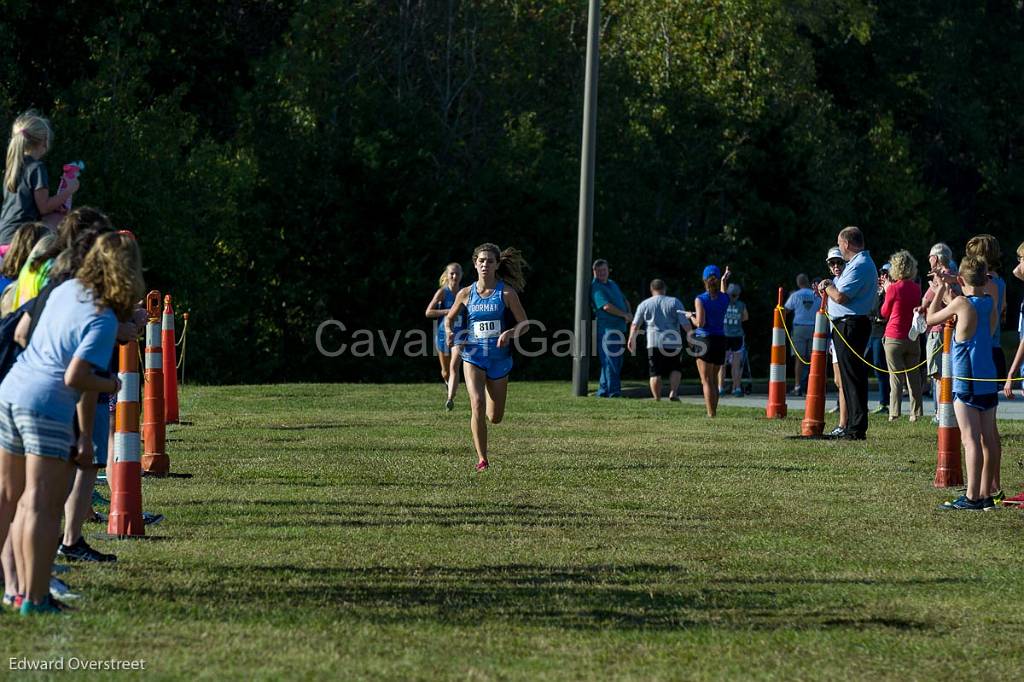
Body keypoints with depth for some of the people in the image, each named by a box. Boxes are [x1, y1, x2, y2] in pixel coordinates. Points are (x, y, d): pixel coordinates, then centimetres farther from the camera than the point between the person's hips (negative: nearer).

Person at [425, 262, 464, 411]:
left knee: (454, 367, -19)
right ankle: (448, 383, 51)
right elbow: (428, 312, -13)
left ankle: (450, 399, -27)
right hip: (443, 333, 0)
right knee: (445, 372, 15)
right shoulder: (443, 292, -5)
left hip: (459, 333, 0)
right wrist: (448, 311, -20)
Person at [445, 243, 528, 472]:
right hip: (474, 355, 0)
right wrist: (449, 332, -5)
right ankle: (482, 459, -13)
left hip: (499, 358, 0)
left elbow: (524, 323, 0)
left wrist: (509, 333, -20)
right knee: (477, 404, -22)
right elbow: (449, 318, 17)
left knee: (495, 418, 8)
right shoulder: (466, 294, 2)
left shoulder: (506, 292, -4)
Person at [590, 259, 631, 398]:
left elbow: (624, 301, 25)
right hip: (606, 328, -9)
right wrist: (624, 315, -12)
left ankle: (603, 391, 16)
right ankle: (613, 391, -11)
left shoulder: (613, 284, 18)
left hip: (619, 328, 9)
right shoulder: (596, 287, -9)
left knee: (617, 362, 10)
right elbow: (606, 306, -19)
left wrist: (629, 314, 3)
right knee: (610, 361, -10)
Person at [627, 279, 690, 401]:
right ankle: (673, 392, -4)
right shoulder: (675, 302, 5)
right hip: (673, 342, 0)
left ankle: (657, 399, 1)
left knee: (655, 372, 3)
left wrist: (632, 339, 18)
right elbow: (685, 323, 0)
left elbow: (635, 325, 7)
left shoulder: (644, 304, 8)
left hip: (654, 343, 0)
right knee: (675, 368, 14)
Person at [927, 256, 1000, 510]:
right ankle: (986, 494, 14)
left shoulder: (961, 303, -11)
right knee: (988, 438, 9)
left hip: (966, 382, -7)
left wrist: (939, 293, 15)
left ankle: (972, 497, -14)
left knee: (970, 439, -10)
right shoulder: (991, 305, 6)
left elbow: (931, 318, 3)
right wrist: (948, 297, 28)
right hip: (989, 380, 7)